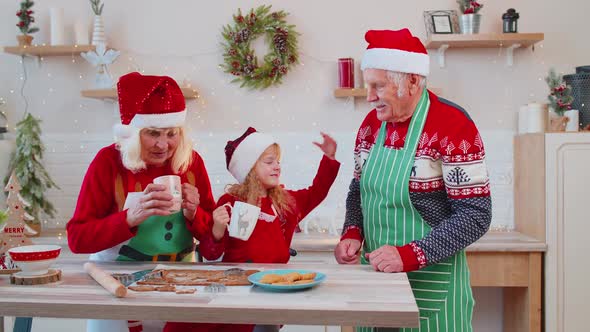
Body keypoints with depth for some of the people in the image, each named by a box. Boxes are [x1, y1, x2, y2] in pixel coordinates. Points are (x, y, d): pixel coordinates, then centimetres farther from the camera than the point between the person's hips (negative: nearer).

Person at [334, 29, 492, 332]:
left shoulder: (452, 126, -17)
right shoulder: (371, 124, 3)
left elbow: (476, 215, -18)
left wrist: (410, 255, -24)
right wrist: (352, 234, -5)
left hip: (432, 281, -6)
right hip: (375, 274, 6)